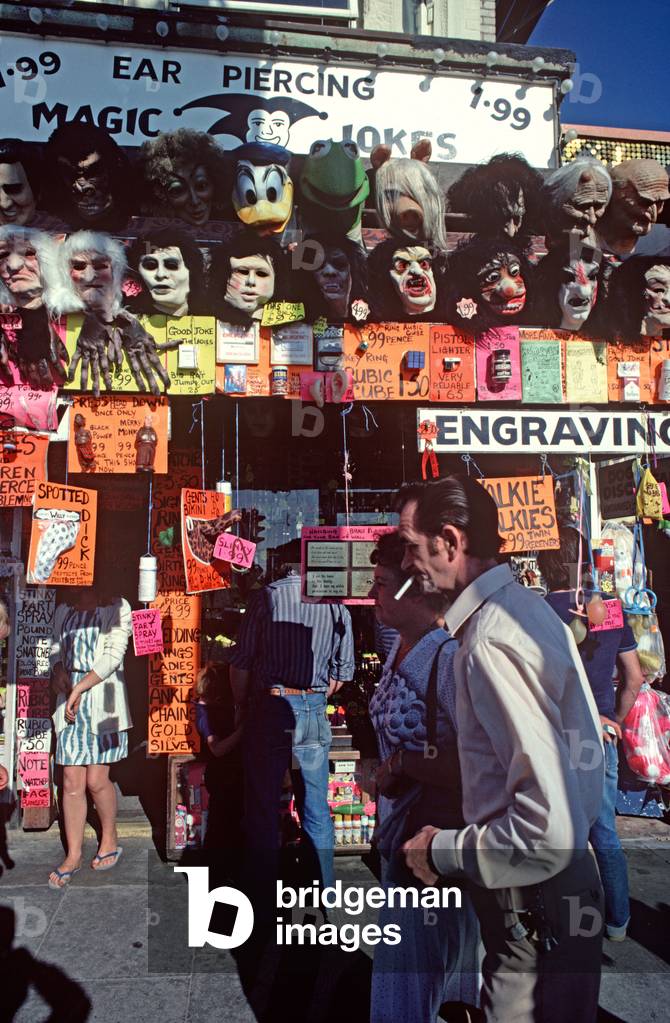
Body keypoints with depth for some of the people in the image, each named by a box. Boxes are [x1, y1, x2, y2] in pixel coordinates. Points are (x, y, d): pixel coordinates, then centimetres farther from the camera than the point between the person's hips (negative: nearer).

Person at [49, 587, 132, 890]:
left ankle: (110, 841, 22)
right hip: (70, 699, 4)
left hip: (103, 697, -4)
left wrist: (79, 689, -13)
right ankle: (73, 855, 14)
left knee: (97, 780, -1)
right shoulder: (63, 610, 14)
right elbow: (56, 646, 20)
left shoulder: (116, 607, -3)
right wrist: (58, 669, -2)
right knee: (72, 782, 2)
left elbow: (113, 655, -9)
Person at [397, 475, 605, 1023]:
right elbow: (588, 747, 13)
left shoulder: (492, 642, -27)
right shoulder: (528, 606, 3)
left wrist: (443, 851, -15)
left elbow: (549, 832, -31)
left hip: (533, 908, -9)